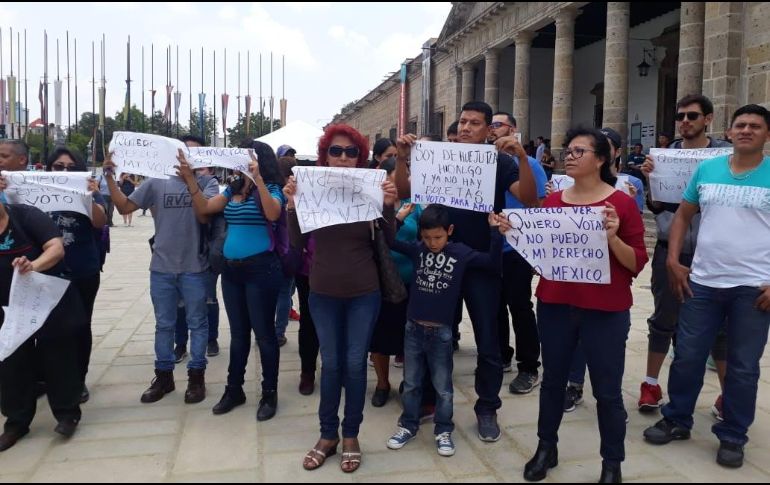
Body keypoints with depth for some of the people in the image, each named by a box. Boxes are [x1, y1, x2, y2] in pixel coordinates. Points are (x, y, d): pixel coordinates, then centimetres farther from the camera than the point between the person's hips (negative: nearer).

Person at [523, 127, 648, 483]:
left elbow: (637, 263, -7)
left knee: (607, 390, 6)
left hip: (605, 312, -3)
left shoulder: (622, 203, -6)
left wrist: (612, 237, -23)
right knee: (552, 380, 15)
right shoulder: (553, 201, 6)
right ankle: (546, 448, 33)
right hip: (555, 306, 4)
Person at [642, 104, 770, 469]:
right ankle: (677, 419, 27)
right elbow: (683, 214, 12)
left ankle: (732, 437, 24)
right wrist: (673, 261, 3)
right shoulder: (706, 169, 6)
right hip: (702, 282, 3)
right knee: (687, 357, 9)